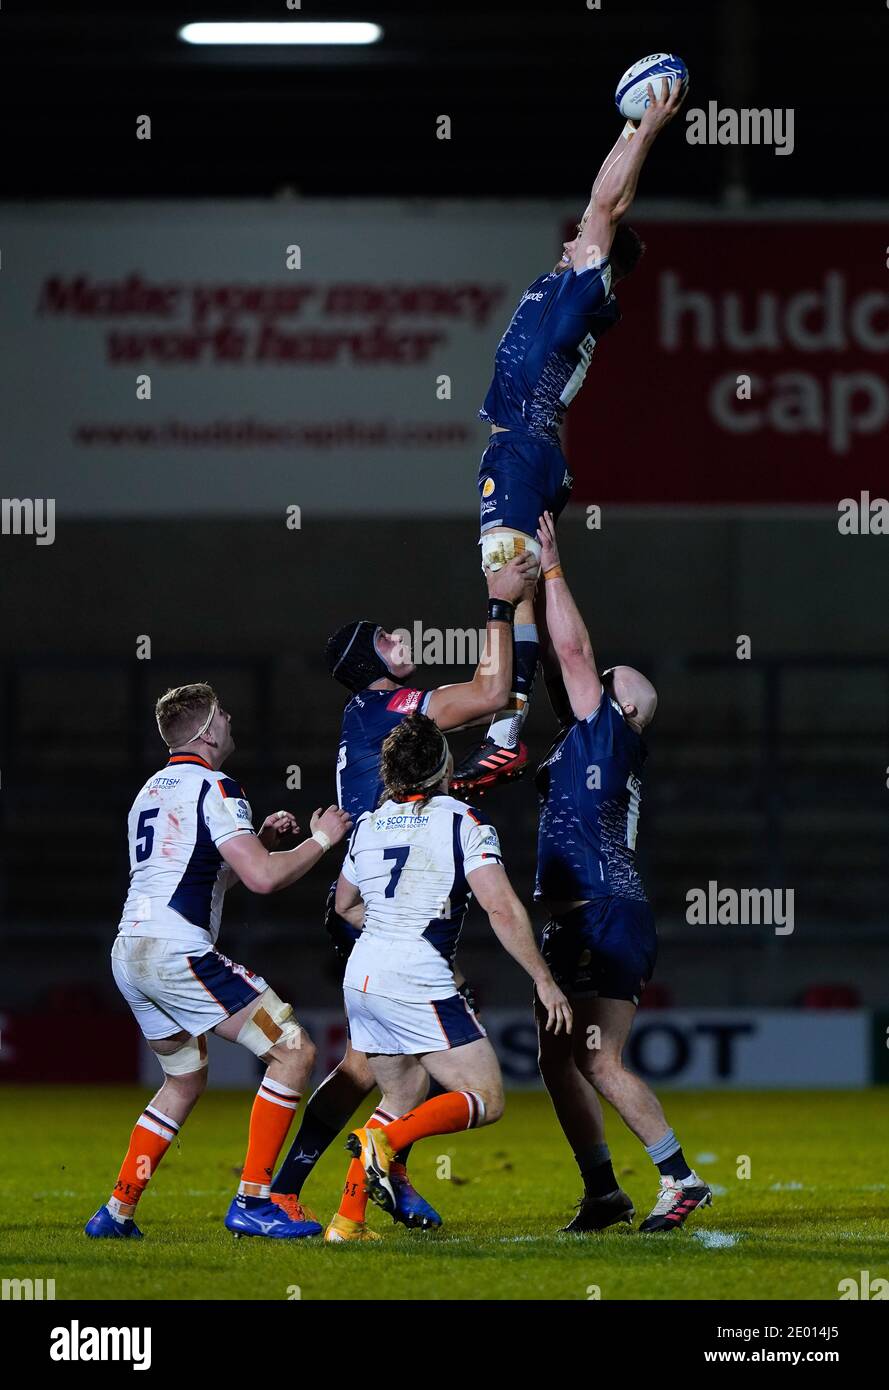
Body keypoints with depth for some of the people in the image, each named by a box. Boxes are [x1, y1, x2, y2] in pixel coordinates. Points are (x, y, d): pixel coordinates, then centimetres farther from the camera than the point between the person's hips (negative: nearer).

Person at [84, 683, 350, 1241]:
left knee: (186, 1080, 26)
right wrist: (321, 839, -2)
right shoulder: (214, 788, -8)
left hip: (129, 954, 10)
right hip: (178, 952, -10)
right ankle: (252, 1202, -12)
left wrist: (261, 839, 22)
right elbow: (262, 877, -16)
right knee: (294, 1051, -7)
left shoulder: (152, 791, 21)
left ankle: (118, 1212, 21)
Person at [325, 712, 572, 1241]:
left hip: (362, 977, 7)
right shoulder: (463, 822, -7)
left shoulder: (368, 824, 11)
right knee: (487, 1099, 0)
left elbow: (346, 904, 26)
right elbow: (502, 909, -14)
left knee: (403, 1097, 21)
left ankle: (348, 1219, 10)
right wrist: (545, 982, -8)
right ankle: (386, 1141, -21)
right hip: (418, 985, -7)